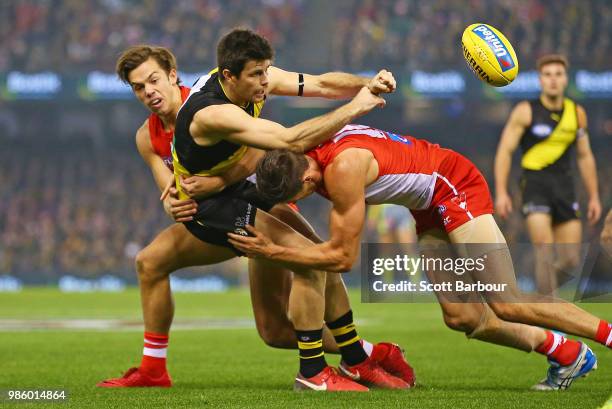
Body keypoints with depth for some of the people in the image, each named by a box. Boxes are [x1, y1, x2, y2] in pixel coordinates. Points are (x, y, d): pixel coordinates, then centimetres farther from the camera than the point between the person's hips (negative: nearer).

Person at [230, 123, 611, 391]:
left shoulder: (343, 169, -32)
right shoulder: (303, 151, -8)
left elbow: (343, 257, -24)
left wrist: (272, 252, -23)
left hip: (458, 188, -9)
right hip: (431, 208, 9)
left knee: (506, 305, -17)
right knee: (461, 316, 0)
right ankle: (566, 353, 12)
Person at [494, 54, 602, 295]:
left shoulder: (577, 113, 10)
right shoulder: (526, 112, -3)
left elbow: (585, 156, 18)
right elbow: (504, 151, -3)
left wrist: (594, 196, 16)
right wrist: (501, 192, -12)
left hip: (564, 186, 4)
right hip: (535, 184, -4)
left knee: (570, 260, 0)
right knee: (545, 251, -19)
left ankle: (544, 278, 32)